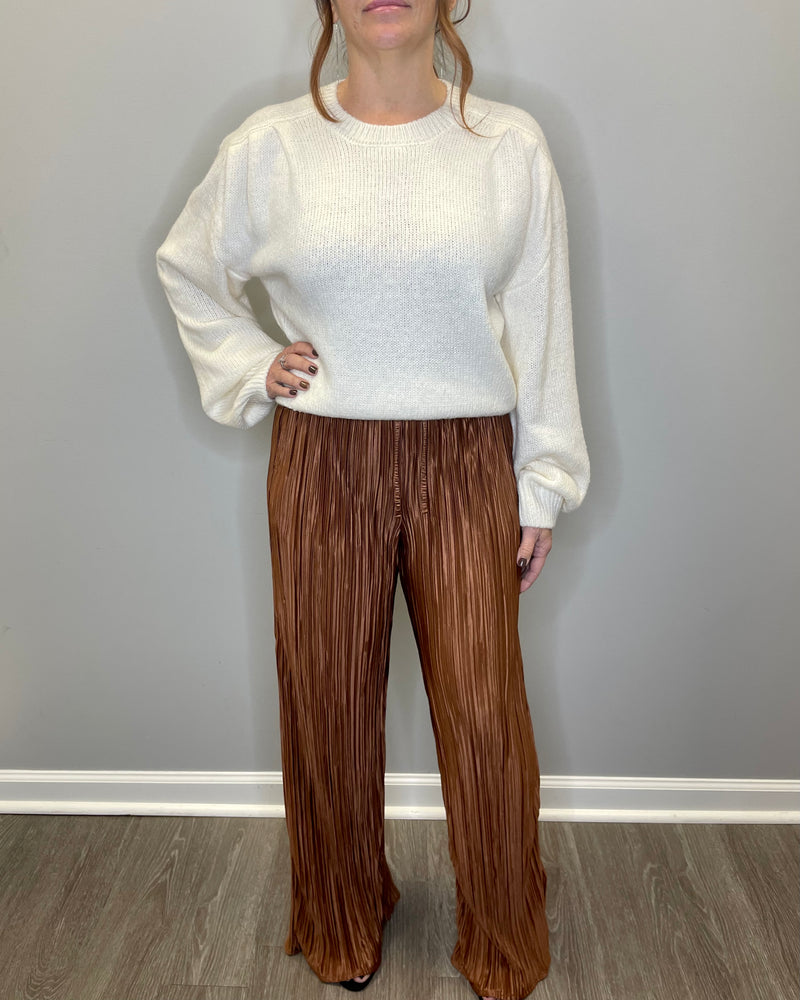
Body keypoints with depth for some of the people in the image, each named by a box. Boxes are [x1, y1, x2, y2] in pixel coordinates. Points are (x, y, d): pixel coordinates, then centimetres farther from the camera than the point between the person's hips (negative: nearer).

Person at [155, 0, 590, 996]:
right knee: (330, 701, 12)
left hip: (468, 464, 0)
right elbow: (187, 267, 17)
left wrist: (543, 486, 2)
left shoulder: (512, 145, 0)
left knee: (484, 709, 4)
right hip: (322, 463, 1)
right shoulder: (268, 146, 1)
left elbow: (541, 328, 2)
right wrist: (249, 369, 3)